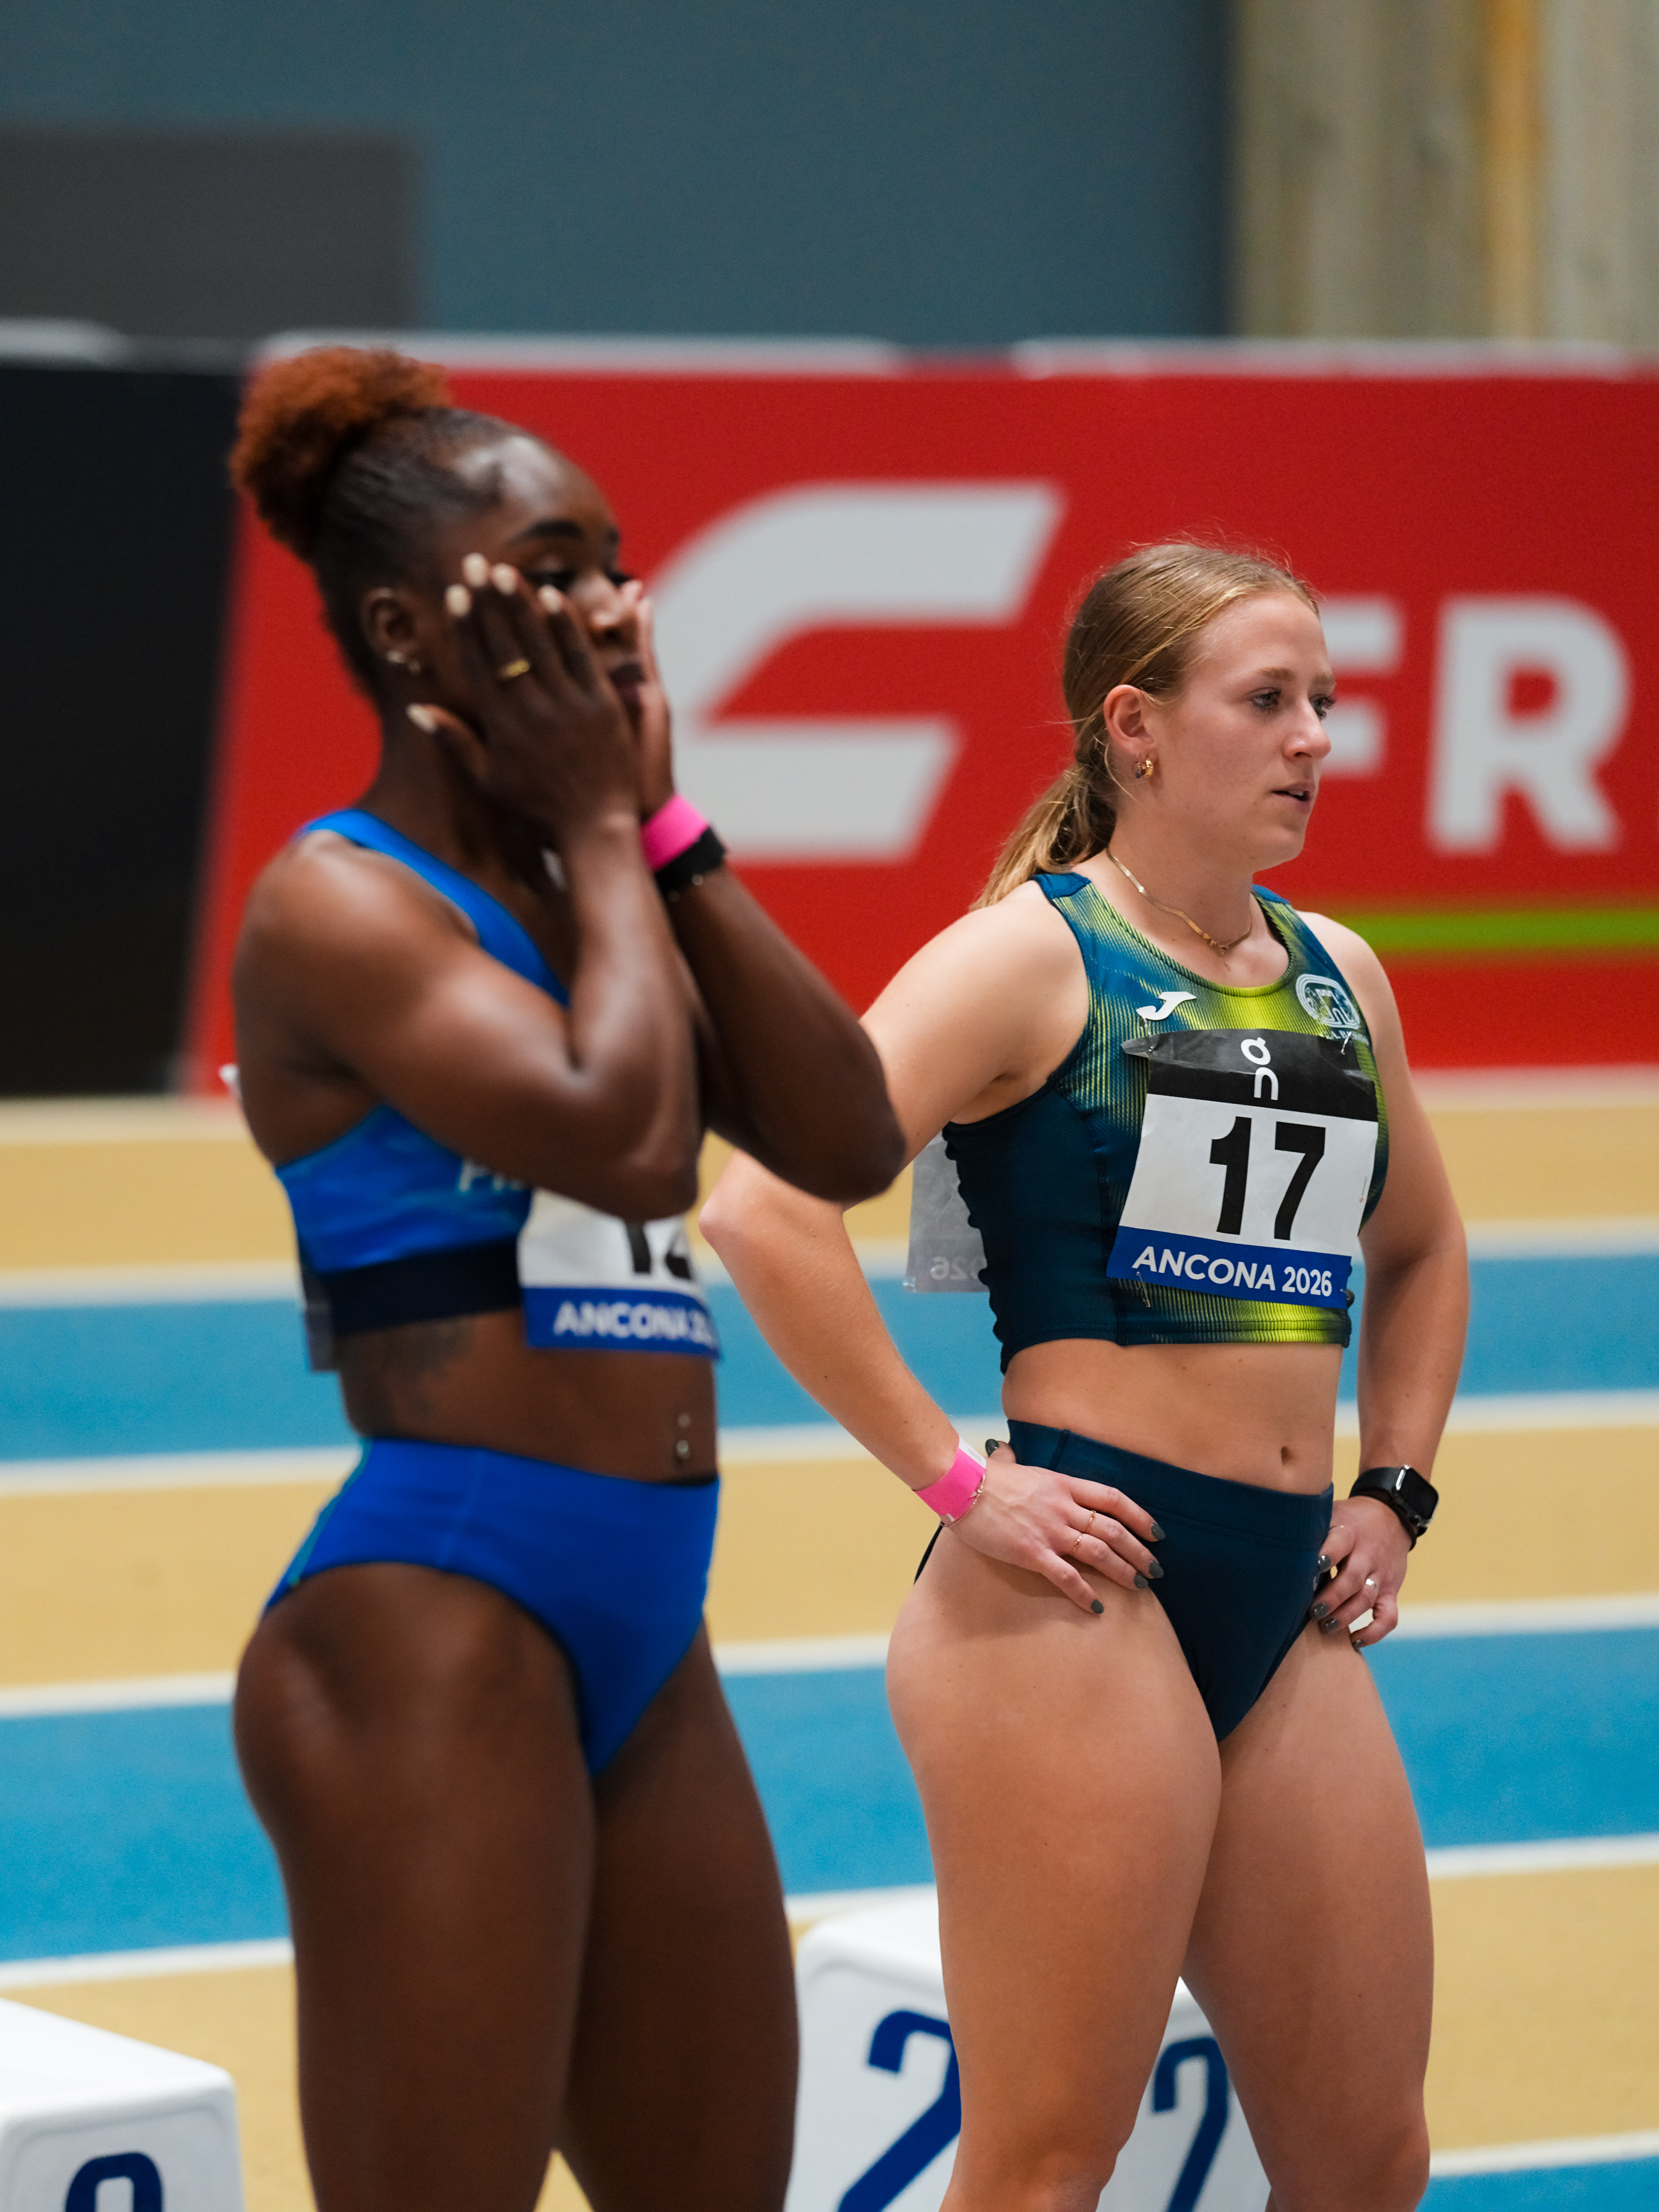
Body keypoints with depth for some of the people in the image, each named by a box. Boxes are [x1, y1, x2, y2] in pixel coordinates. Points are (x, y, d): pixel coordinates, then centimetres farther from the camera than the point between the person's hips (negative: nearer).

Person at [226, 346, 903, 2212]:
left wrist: (670, 829, 3)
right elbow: (623, 1134, -22)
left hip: (643, 1637, 9)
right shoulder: (338, 904, -9)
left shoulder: (585, 889, 14)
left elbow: (848, 1144, 5)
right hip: (432, 1627, -9)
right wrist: (603, 835, -7)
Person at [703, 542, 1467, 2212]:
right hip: (1087, 1590, -7)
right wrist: (954, 1484, -17)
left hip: (1285, 1615, 7)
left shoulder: (1338, 978, 14)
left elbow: (1421, 1254, 33)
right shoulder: (1032, 958, -7)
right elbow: (764, 1211, -19)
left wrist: (1393, 1490, 18)